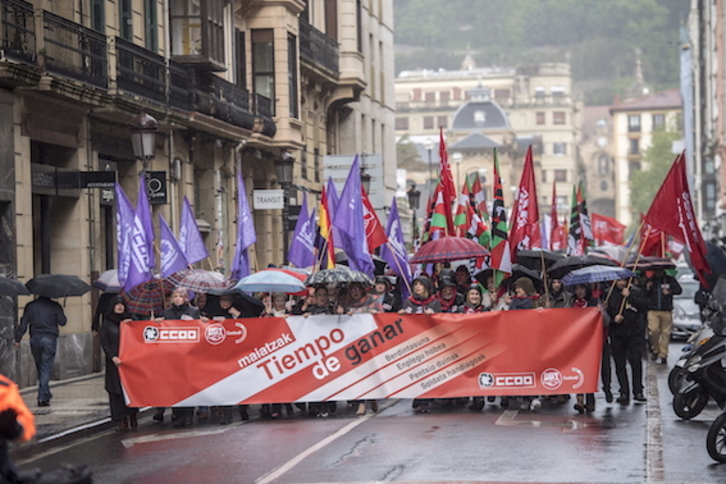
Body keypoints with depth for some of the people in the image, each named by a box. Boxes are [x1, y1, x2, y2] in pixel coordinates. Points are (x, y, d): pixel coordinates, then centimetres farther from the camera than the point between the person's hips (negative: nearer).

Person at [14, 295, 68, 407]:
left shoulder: (30, 306, 6)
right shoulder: (55, 306, -1)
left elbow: (23, 323, 3)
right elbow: (62, 322, -1)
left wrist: (17, 339, 3)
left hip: (35, 339, 3)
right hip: (49, 339, -3)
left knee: (40, 368, 16)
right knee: (46, 369, -2)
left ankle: (45, 394, 23)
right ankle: (43, 397, -11)